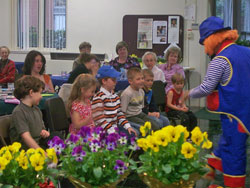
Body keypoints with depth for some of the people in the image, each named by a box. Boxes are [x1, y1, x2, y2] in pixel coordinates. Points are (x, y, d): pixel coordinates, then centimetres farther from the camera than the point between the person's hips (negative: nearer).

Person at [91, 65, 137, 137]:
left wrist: (128, 126, 2)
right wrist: (112, 132, -23)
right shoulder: (98, 98, -14)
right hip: (105, 130, -8)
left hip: (115, 126, 8)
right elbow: (100, 119, -19)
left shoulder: (115, 96, 12)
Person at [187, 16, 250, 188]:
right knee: (226, 143, 17)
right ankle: (208, 172, 30)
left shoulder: (219, 60, -16)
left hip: (234, 113, -8)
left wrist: (190, 94, 2)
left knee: (233, 149, 2)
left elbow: (206, 88, -14)